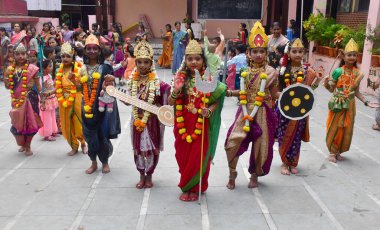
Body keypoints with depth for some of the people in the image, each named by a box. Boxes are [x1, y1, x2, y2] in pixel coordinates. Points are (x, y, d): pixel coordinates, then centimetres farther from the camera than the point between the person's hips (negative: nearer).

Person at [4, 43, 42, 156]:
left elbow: (38, 85, -4)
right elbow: (8, 86, 8)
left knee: (29, 122, 5)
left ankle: (28, 146, 23)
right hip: (17, 100, 3)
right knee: (17, 122, 10)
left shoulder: (32, 68, -7)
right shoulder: (10, 69, 2)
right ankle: (22, 144, 33)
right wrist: (6, 80, -13)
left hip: (30, 99, -3)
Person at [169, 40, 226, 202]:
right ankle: (186, 186, 31)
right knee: (183, 156, 10)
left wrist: (210, 110, -20)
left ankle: (195, 188, 26)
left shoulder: (209, 79, -4)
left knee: (199, 157, 4)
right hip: (183, 125, 2)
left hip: (202, 125, -2)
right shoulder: (181, 78, 0)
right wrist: (176, 91, -18)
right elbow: (171, 102, 1)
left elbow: (216, 101, 0)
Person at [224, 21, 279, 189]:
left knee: (260, 146, 8)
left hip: (262, 113, -2)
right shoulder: (245, 71, 5)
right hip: (245, 111, 3)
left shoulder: (270, 72, -6)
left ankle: (254, 175, 32)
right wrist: (230, 93, 3)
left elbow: (274, 94, -2)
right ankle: (232, 175, 16)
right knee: (232, 142, -5)